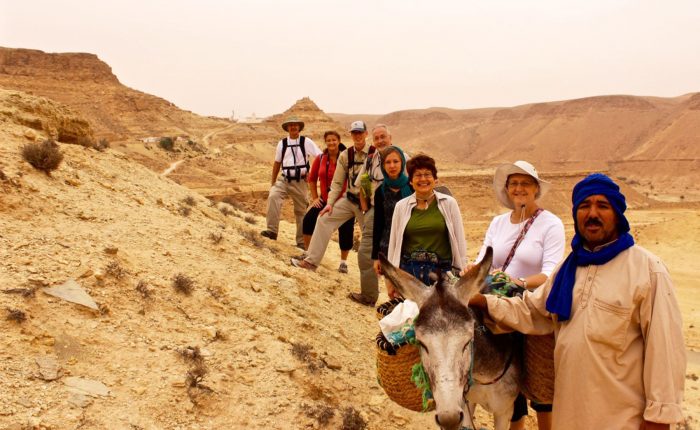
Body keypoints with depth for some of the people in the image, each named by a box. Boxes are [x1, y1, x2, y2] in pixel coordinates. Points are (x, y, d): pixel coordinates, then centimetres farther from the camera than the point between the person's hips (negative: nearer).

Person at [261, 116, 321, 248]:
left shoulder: (306, 142, -2)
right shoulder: (282, 143, 6)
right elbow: (277, 163, 13)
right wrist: (273, 181, 13)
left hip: (300, 181, -1)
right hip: (284, 180, 1)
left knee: (301, 211, 7)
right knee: (273, 196, -28)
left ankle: (301, 241, 20)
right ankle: (272, 230, -27)